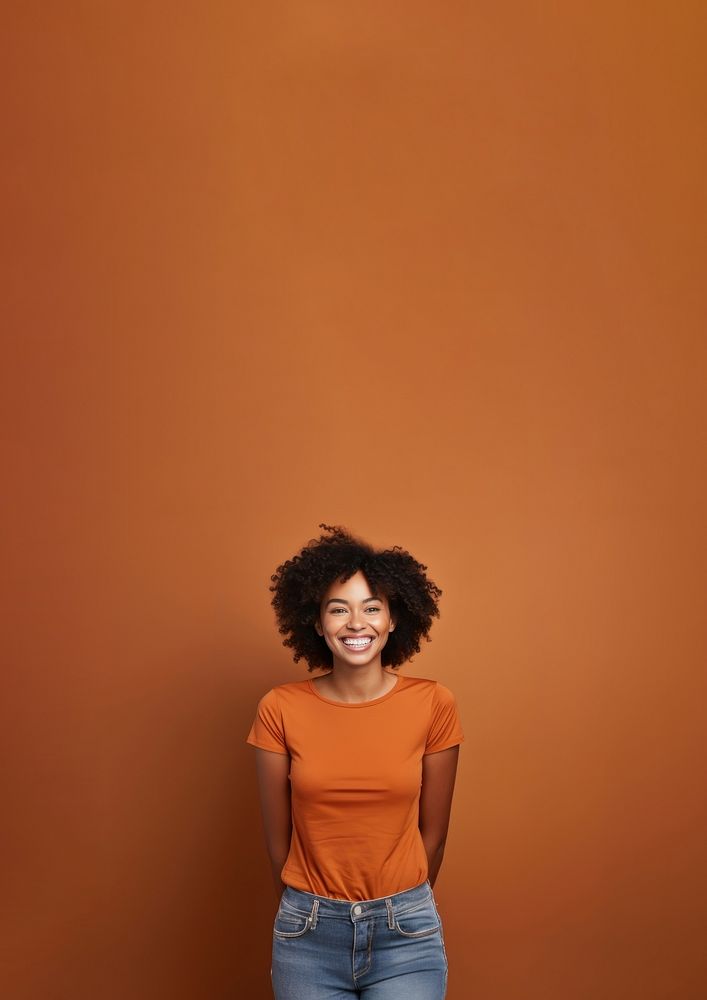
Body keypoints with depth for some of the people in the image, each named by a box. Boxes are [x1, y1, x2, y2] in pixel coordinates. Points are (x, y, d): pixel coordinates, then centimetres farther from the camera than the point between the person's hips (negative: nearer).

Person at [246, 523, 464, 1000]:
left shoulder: (434, 705, -8)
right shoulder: (280, 710, -9)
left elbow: (432, 834, 2)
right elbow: (278, 839, 1)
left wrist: (401, 907, 11)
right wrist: (306, 912, 10)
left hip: (407, 935, 0)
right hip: (309, 934, 1)